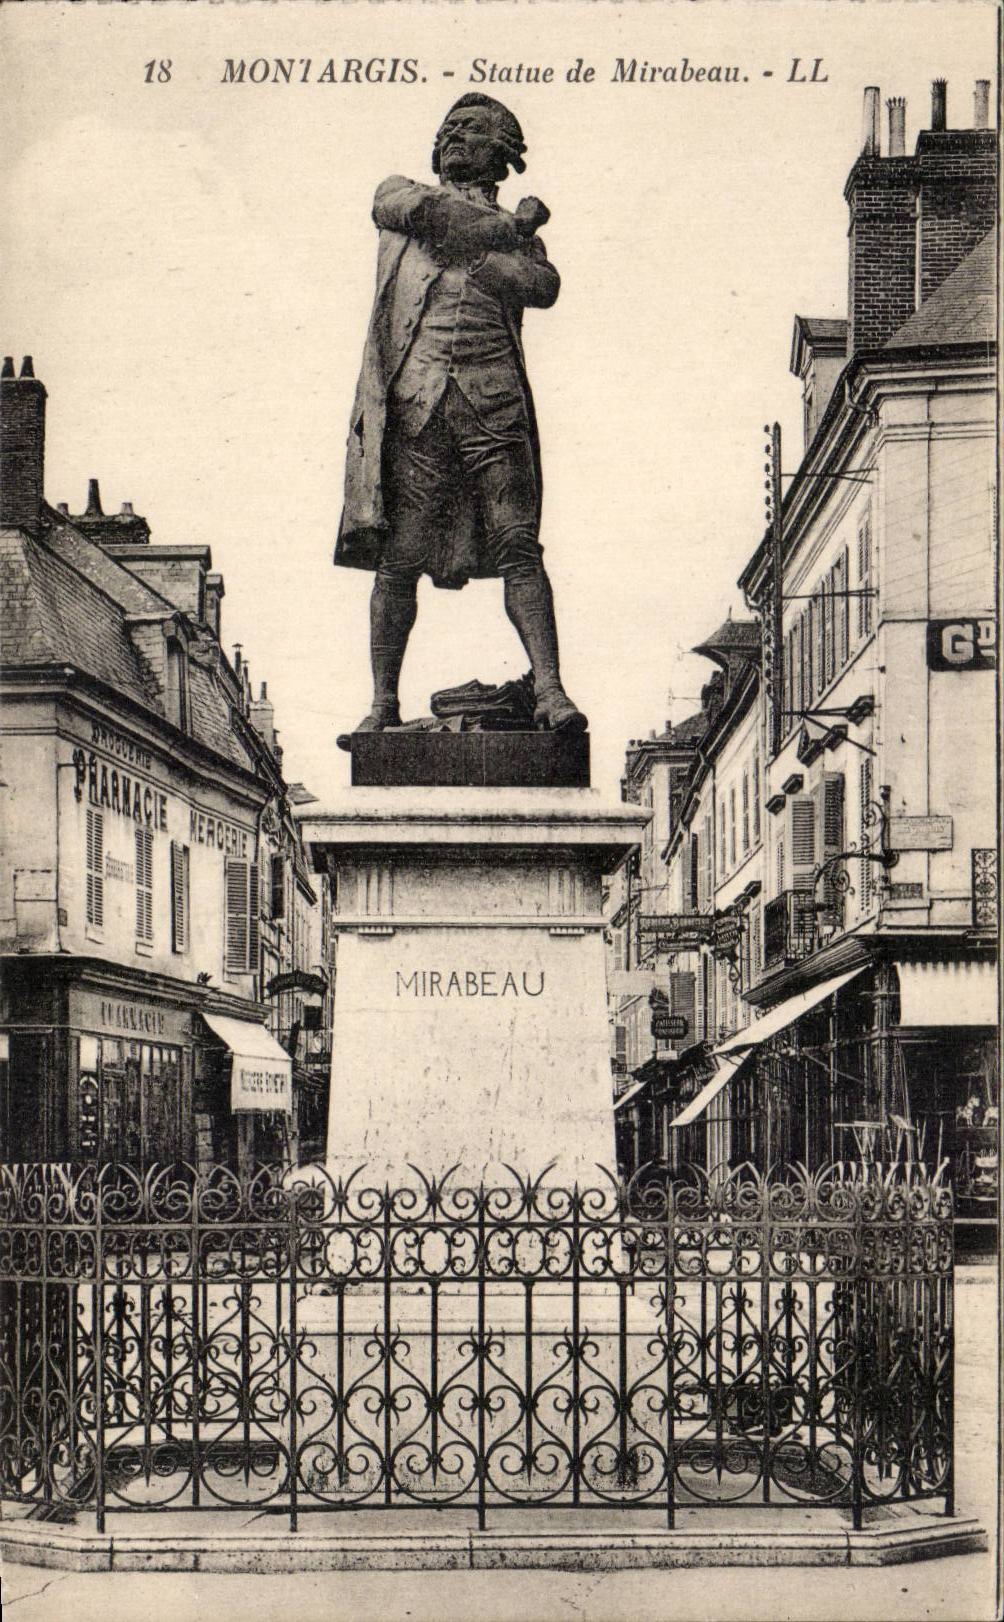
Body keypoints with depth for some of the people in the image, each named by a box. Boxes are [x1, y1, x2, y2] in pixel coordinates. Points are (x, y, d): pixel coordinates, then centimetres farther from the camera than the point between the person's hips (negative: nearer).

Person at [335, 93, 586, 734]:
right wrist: (507, 229, 4)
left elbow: (545, 286, 2)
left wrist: (467, 250, -4)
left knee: (519, 548, -8)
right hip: (415, 401, -1)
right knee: (399, 558, -3)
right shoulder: (398, 195, 21)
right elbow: (427, 211, -3)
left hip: (495, 403, 1)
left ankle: (549, 689, -11)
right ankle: (384, 701, 5)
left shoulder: (516, 232, 23)